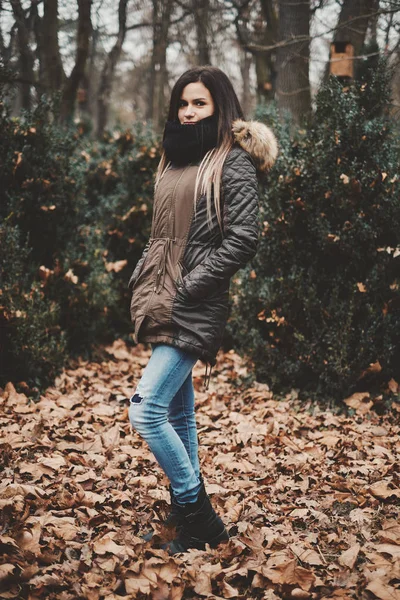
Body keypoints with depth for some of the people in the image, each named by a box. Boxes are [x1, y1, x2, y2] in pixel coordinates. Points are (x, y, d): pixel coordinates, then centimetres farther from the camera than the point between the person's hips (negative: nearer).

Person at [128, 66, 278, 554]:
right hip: (163, 304, 8)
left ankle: (197, 516, 1)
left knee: (146, 411, -13)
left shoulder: (233, 162, -8)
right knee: (178, 411, 14)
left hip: (193, 309, -8)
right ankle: (191, 510, 26)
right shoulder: (176, 159, 16)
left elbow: (242, 239, -15)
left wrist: (188, 287, -16)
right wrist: (141, 278, 10)